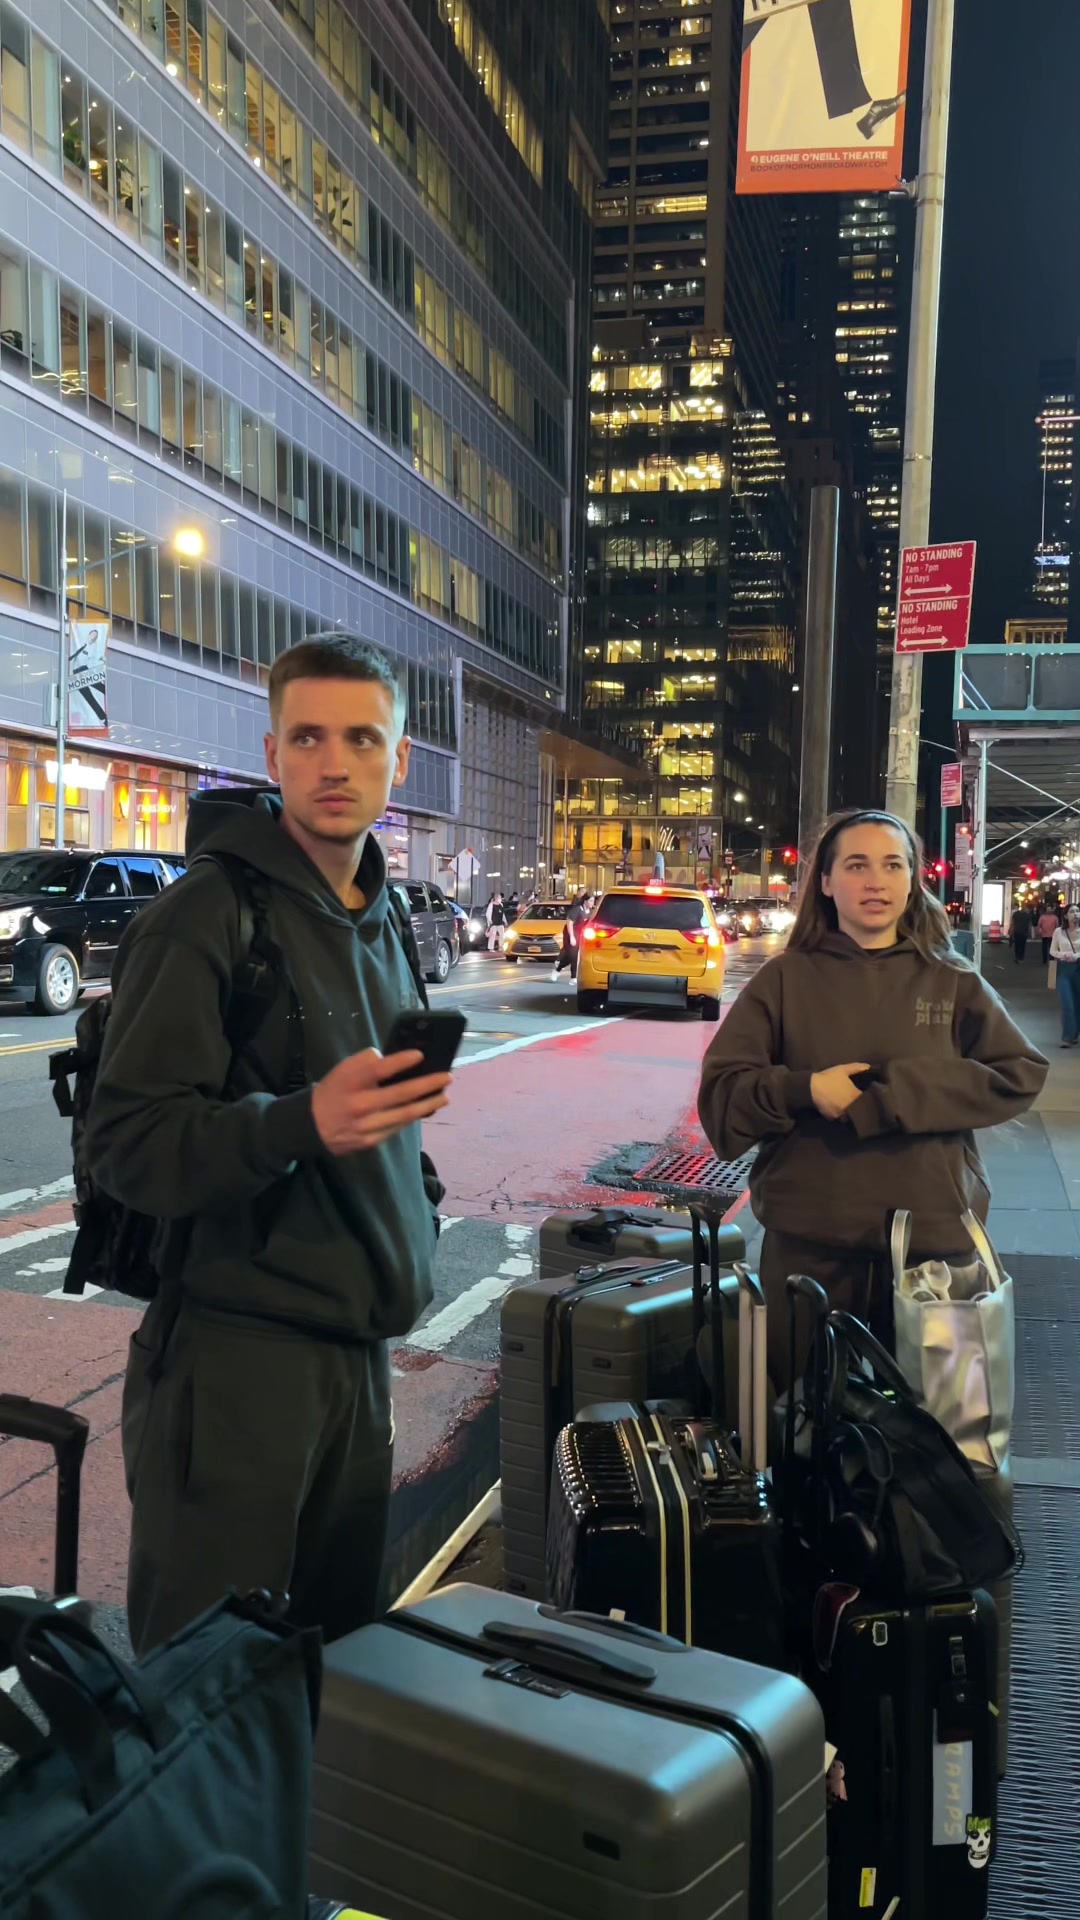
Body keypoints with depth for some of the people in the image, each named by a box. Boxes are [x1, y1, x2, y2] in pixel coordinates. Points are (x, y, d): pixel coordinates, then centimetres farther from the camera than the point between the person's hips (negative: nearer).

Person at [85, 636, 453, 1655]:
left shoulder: (381, 921, 13)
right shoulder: (208, 913, -13)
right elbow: (126, 1144, -18)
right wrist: (304, 1123, -32)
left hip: (356, 1348, 7)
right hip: (235, 1354, -7)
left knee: (342, 1657, 15)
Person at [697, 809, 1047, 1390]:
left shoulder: (953, 982, 4)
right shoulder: (786, 979, 1)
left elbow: (1020, 1076, -6)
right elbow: (720, 1091, -2)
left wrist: (893, 1095, -16)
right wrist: (803, 1089, -20)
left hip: (934, 1236, 1)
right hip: (808, 1240, 0)